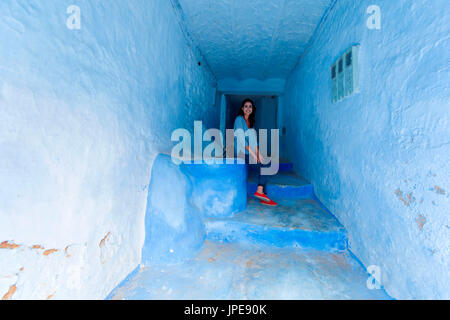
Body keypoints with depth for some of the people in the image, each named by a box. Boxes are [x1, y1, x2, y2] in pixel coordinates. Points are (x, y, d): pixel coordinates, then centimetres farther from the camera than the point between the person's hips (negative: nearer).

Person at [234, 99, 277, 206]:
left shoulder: (250, 122, 19)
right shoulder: (239, 119, -5)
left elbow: (254, 140, 15)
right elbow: (241, 139, -14)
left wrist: (258, 153, 1)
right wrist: (253, 154, -16)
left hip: (249, 153, 7)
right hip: (242, 153, -7)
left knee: (264, 167, -9)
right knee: (265, 166, -16)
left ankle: (261, 193, -8)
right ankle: (260, 191, -8)